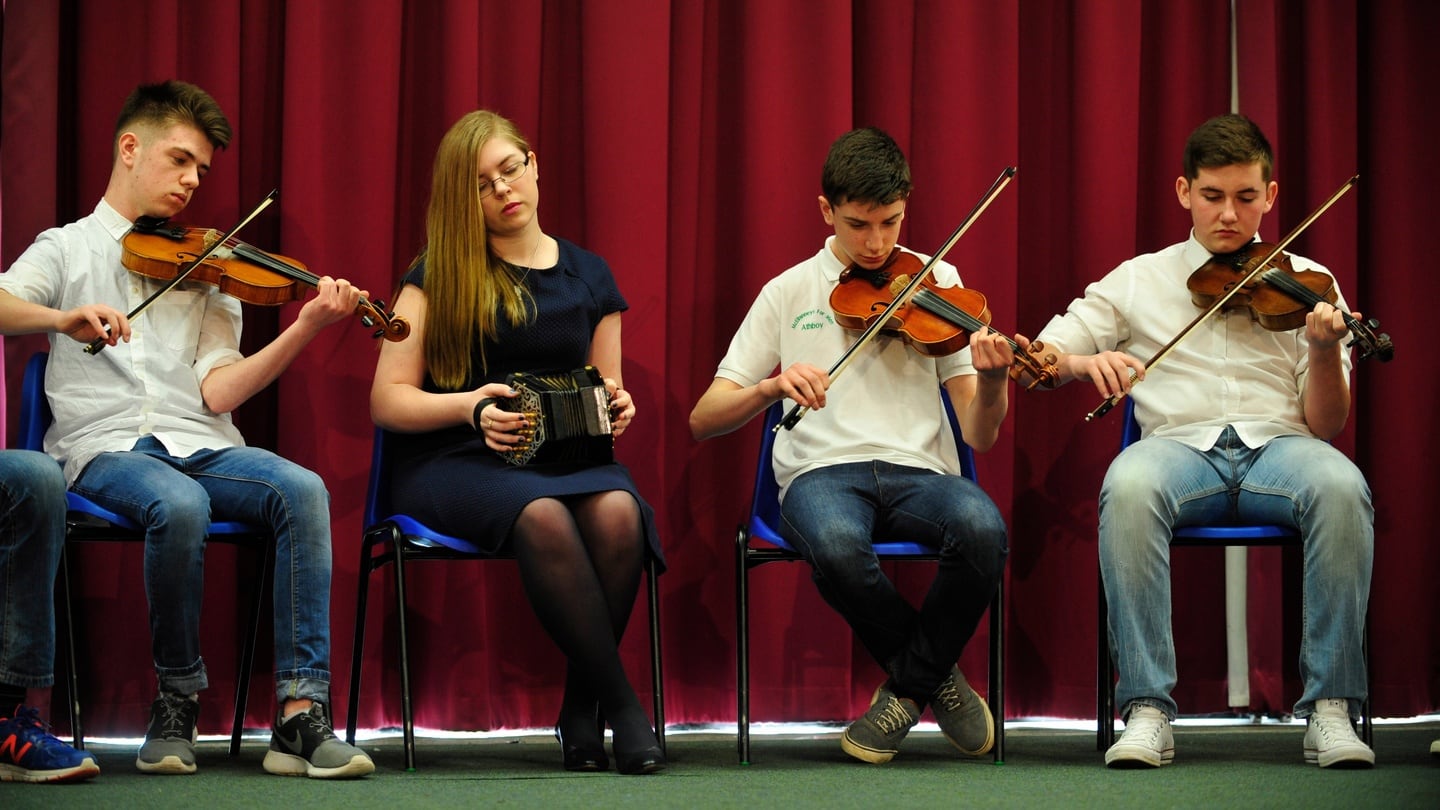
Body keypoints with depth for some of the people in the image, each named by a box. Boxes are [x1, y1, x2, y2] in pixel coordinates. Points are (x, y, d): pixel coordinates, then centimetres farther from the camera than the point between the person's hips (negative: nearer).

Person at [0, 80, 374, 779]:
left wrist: (306, 328, -9)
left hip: (201, 446, 3)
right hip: (106, 450, -3)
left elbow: (217, 392, 4)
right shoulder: (67, 248, 13)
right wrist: (64, 318, -28)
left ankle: (301, 715, -29)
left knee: (302, 490, -28)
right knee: (179, 505, -37)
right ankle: (178, 700, -15)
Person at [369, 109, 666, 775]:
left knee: (616, 511, -34)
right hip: (452, 462, -3)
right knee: (543, 516, -38)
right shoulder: (438, 276, 6)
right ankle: (622, 704, -29)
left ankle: (581, 712, -21)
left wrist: (616, 407, -2)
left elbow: (607, 395, 23)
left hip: (564, 457, 3)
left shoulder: (588, 276, 16)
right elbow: (387, 402, 1)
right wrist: (470, 407, -17)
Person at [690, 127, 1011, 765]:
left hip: (919, 471, 1)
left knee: (983, 529, -35)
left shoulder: (936, 282, 12)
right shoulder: (789, 293, 12)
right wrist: (773, 385, -14)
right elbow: (704, 419, 6)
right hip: (823, 471, -1)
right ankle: (935, 676, -6)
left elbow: (980, 434, 6)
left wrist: (991, 380, -18)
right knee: (835, 545, -38)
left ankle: (909, 686, -5)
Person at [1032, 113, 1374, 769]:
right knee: (1129, 485, -37)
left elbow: (1325, 426, 7)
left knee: (1341, 486, -36)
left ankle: (1329, 708, -26)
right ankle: (1148, 709, -31)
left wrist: (1324, 349, -13)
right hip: (1180, 445, 0)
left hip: (1277, 445, 0)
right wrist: (1082, 362, -14)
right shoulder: (1138, 280, 15)